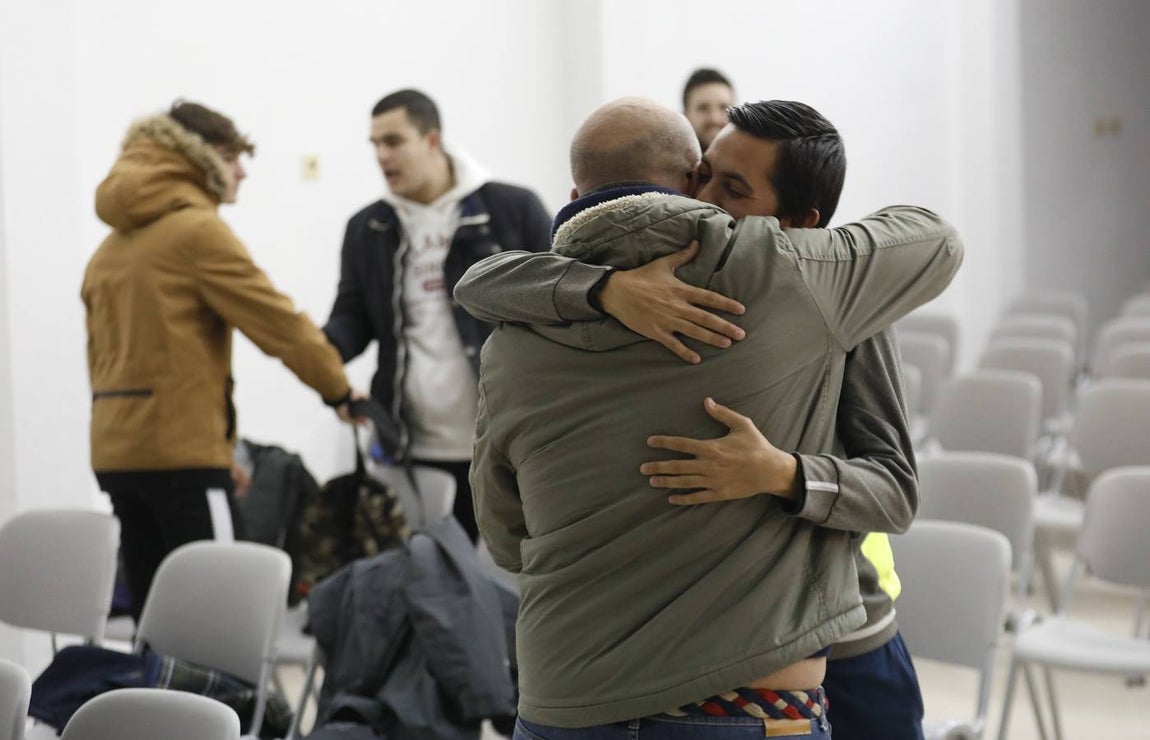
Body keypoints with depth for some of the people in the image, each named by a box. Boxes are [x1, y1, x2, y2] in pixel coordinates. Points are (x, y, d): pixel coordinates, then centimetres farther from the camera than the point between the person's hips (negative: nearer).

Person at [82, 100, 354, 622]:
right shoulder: (197, 230, -8)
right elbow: (276, 320, -8)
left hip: (116, 453, 8)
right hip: (182, 451, -8)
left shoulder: (111, 246, 17)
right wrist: (338, 388, 4)